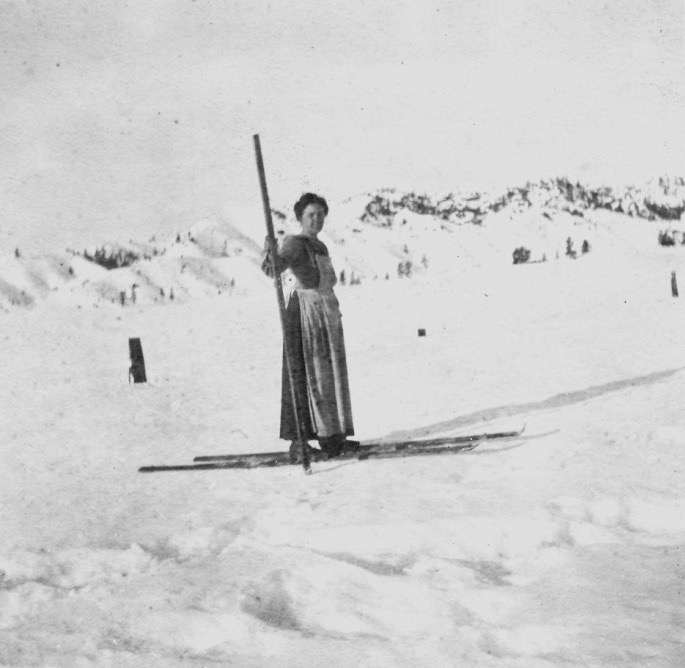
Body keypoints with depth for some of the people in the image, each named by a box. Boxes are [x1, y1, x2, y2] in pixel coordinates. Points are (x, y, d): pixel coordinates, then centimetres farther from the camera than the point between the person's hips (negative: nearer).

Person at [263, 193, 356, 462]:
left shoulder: (321, 247, 17)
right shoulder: (294, 243, -9)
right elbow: (276, 267, -28)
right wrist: (272, 255, -50)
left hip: (328, 317, 9)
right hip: (303, 316, -9)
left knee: (331, 376, 12)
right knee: (303, 375, -12)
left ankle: (332, 436, 20)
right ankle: (298, 441, -13)